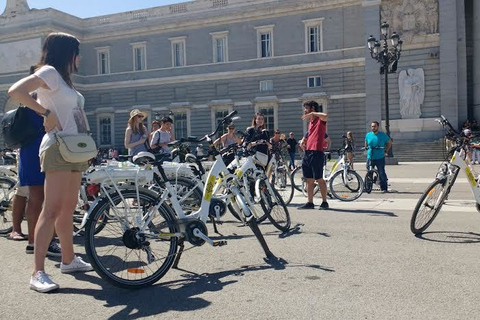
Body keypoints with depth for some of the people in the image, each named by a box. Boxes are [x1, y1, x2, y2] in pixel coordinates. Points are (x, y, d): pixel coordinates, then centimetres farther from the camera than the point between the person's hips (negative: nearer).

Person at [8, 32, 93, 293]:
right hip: (58, 148, -10)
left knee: (68, 208, 14)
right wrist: (47, 113, -19)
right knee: (52, 209, -14)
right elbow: (15, 91, -21)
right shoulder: (49, 72, -6)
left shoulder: (63, 78, 23)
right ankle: (38, 272, -13)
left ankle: (68, 259, 24)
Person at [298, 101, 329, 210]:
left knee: (319, 179, -3)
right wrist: (304, 140, 15)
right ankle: (310, 202, 14)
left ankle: (324, 202, 6)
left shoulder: (320, 119, -6)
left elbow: (326, 116, -29)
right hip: (308, 152, 9)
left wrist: (312, 113, -21)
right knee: (309, 180, 9)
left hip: (316, 152, -8)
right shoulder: (310, 122, 20)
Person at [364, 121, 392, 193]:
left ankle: (384, 188, 3)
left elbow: (389, 142, 11)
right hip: (370, 158, 2)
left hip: (380, 158, -2)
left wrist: (386, 151, 5)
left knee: (381, 173, -5)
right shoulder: (368, 135, 6)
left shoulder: (383, 135, -1)